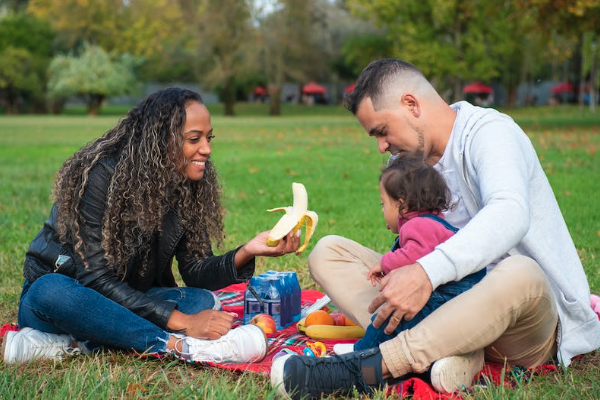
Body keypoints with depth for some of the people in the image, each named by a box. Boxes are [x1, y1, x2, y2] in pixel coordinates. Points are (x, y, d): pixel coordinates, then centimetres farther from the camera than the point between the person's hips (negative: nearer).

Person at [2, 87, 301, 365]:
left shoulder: (187, 187, -2)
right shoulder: (102, 175, -21)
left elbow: (195, 272, -4)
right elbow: (97, 278, -26)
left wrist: (246, 253, -25)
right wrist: (181, 321, -33)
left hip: (127, 303, 5)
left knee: (203, 300, -21)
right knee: (52, 290, -38)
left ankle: (75, 345, -29)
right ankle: (180, 347, -40)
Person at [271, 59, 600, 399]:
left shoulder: (488, 131, -13)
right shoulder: (410, 158, 12)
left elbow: (509, 212, -34)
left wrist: (427, 272, -45)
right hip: (448, 300, 7)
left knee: (519, 273, -42)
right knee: (328, 251, -4)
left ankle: (365, 369, -40)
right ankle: (448, 353, -28)